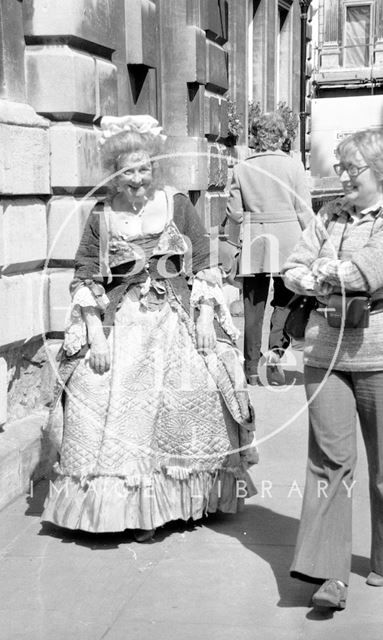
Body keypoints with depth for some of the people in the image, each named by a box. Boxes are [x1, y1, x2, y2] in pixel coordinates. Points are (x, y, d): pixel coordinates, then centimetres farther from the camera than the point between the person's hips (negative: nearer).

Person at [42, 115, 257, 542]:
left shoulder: (178, 206, 2)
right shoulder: (101, 218, 2)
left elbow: (205, 266, 4)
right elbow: (84, 282, 2)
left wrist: (204, 316, -3)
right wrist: (95, 334, -7)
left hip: (176, 323, 0)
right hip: (117, 327, 0)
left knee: (180, 411, 2)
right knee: (118, 414, -3)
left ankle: (175, 501, 19)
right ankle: (130, 507, 11)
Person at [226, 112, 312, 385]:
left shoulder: (242, 168, 0)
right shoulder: (293, 166, -4)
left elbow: (235, 212, 1)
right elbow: (304, 211, -3)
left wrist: (234, 244, 17)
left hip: (253, 240, 2)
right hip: (287, 239, -2)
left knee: (254, 304, 9)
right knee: (286, 298, 14)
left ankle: (252, 367, 13)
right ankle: (276, 349, -6)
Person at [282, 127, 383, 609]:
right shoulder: (330, 215, 12)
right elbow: (292, 270, 10)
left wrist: (330, 271, -12)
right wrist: (313, 282, -10)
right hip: (325, 351, 3)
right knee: (330, 459, -2)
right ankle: (330, 572, -1)